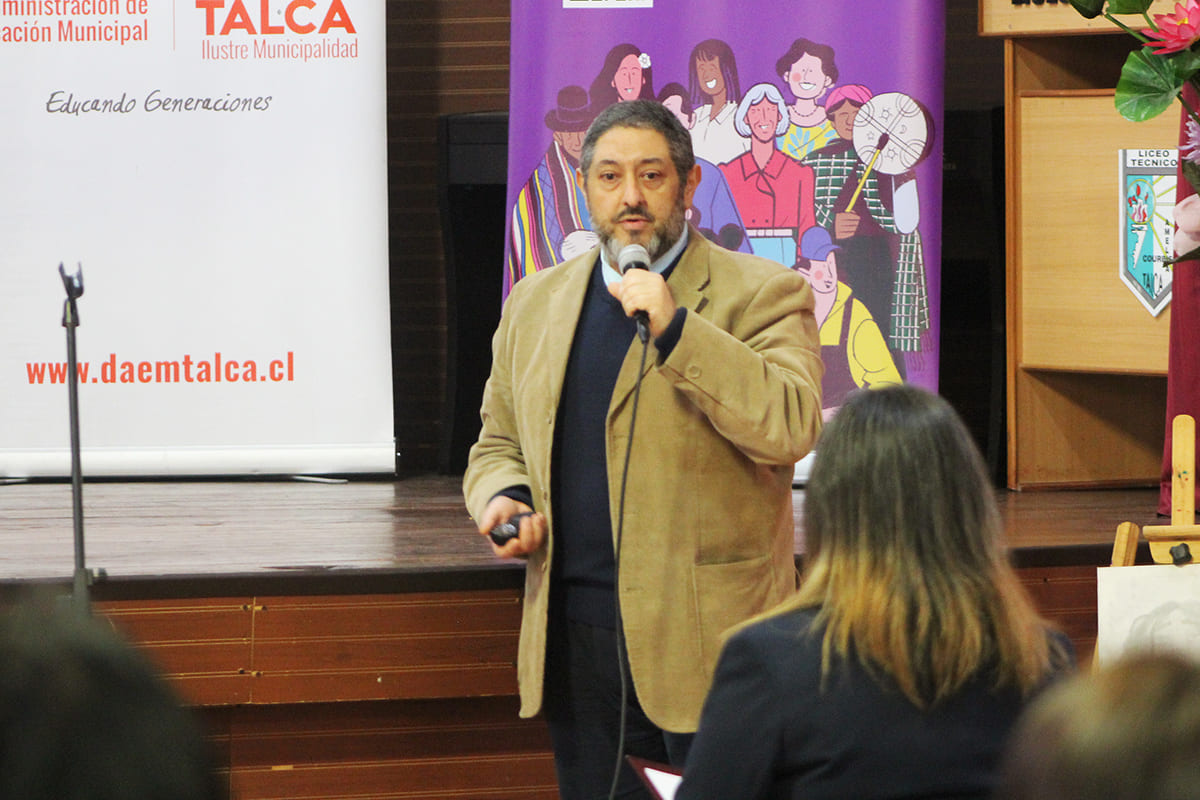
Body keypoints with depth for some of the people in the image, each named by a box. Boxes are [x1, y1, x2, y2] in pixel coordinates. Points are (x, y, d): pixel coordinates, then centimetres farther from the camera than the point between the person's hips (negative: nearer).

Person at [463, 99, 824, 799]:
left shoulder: (761, 295, -2)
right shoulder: (535, 303, 15)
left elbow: (791, 427, -16)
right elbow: (498, 443, 24)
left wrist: (674, 329, -21)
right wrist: (502, 498, 1)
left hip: (706, 641, -5)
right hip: (575, 638, 5)